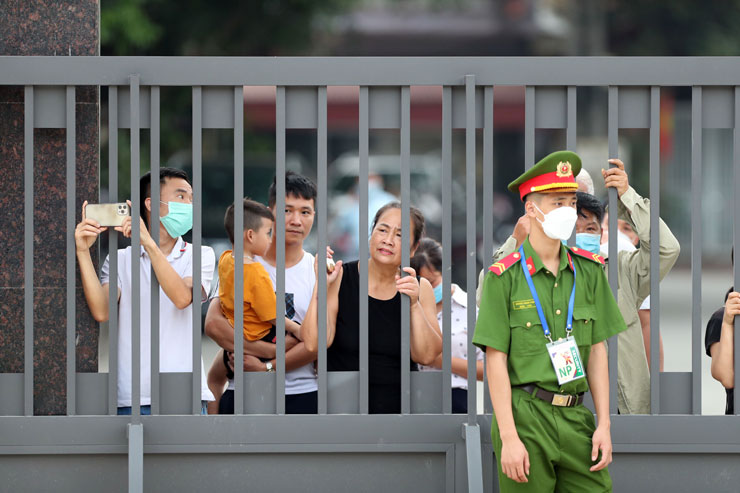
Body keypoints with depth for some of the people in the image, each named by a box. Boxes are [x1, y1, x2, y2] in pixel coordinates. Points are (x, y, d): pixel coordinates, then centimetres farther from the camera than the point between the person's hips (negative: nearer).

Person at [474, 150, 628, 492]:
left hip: (575, 417, 4)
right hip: (525, 416, -4)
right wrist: (508, 438, -12)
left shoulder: (588, 271, 9)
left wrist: (604, 425, 5)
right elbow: (495, 362, -6)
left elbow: (597, 352, 11)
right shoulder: (504, 276, -4)